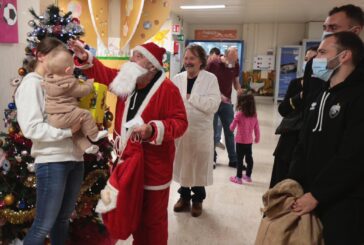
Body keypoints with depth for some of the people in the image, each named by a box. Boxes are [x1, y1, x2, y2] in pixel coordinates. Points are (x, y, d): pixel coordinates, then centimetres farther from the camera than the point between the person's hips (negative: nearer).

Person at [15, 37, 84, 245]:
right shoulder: (31, 83, -5)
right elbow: (31, 128, -15)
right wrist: (68, 130, -19)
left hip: (75, 157, 7)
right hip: (52, 161, -7)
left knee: (63, 219, 18)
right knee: (43, 226, 2)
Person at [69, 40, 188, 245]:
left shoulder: (167, 89, -16)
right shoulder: (128, 81, 5)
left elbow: (180, 122, -18)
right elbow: (103, 73, 12)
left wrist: (153, 130, -31)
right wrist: (85, 58, -4)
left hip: (154, 164, -7)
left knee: (153, 216, 7)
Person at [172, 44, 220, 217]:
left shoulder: (210, 79, -5)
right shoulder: (177, 79, 5)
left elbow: (213, 104, -18)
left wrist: (190, 97, -16)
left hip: (201, 131, -3)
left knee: (198, 166, 9)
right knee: (182, 164, 14)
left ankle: (197, 200, 29)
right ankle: (184, 196, 33)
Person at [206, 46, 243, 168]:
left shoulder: (235, 66, 2)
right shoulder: (213, 64, -11)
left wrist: (239, 90, -9)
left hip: (227, 102, 4)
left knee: (230, 131, 6)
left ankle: (233, 159, 15)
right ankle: (211, 158, 19)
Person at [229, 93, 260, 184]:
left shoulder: (239, 114, -15)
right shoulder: (254, 115, -1)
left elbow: (232, 127, -8)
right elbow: (256, 128, 5)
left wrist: (231, 128, 14)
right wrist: (257, 138, 18)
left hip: (240, 141, -5)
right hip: (249, 141, 5)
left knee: (240, 159, 4)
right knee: (249, 158, 16)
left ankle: (238, 178, 12)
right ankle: (248, 176, 29)